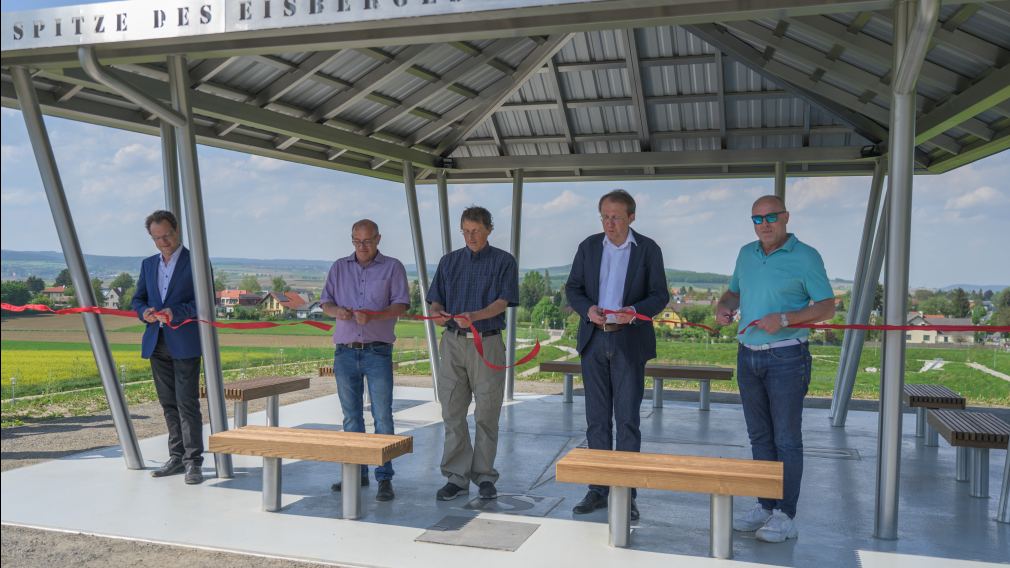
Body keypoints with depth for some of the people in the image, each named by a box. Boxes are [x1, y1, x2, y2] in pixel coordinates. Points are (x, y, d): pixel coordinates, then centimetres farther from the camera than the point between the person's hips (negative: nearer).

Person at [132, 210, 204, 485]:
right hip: (156, 343, 6)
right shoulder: (148, 264, 17)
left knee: (187, 403, -7)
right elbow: (137, 299, 17)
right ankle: (177, 457, 19)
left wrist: (176, 312, -22)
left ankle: (193, 462, -2)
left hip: (184, 343, -6)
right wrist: (144, 313, -6)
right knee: (169, 404, 10)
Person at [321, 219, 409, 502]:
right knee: (351, 417, 10)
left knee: (382, 417, -6)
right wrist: (337, 310, -13)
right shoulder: (339, 267, 14)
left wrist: (373, 316, -22)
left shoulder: (393, 267, 4)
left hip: (378, 351, -3)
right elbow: (325, 303, 11)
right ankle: (356, 473, 20)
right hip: (345, 351, 4)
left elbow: (401, 305, -5)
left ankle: (384, 478, 0)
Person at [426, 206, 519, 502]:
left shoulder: (503, 261, 4)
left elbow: (503, 301, -7)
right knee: (452, 412, 2)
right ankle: (457, 476, 10)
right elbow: (436, 300, 12)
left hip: (487, 343, -3)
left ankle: (484, 475, 13)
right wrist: (438, 313, -12)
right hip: (453, 342, 3)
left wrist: (475, 316, -25)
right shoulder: (449, 261, 14)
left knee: (487, 414, 1)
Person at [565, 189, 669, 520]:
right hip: (594, 341, 3)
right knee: (597, 419, 8)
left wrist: (634, 312, -20)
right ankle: (598, 490, 17)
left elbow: (660, 295, -1)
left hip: (629, 342, -3)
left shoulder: (648, 249, 0)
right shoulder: (589, 246, 8)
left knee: (627, 420, -1)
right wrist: (588, 309, -12)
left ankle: (627, 493, 7)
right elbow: (573, 288, 9)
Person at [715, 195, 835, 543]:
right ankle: (765, 507, 21)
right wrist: (724, 306, 0)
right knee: (759, 436, 11)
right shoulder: (747, 254, 11)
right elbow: (734, 291, 23)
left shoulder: (805, 257, -6)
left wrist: (784, 319, -21)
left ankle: (786, 516, 5)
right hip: (748, 356, 6)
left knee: (786, 438, -1)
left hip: (786, 358, -6)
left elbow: (826, 306, -8)